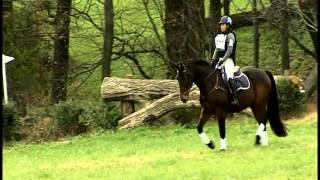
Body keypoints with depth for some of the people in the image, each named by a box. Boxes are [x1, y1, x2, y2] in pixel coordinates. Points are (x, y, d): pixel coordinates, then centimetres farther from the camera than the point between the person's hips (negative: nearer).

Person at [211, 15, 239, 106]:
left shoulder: (230, 36, -10)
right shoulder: (219, 36, 14)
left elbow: (229, 50, -17)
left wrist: (223, 60, -23)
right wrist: (213, 59, 10)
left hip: (228, 59, -9)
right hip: (219, 59, 9)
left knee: (229, 77, -25)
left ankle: (235, 99, -31)